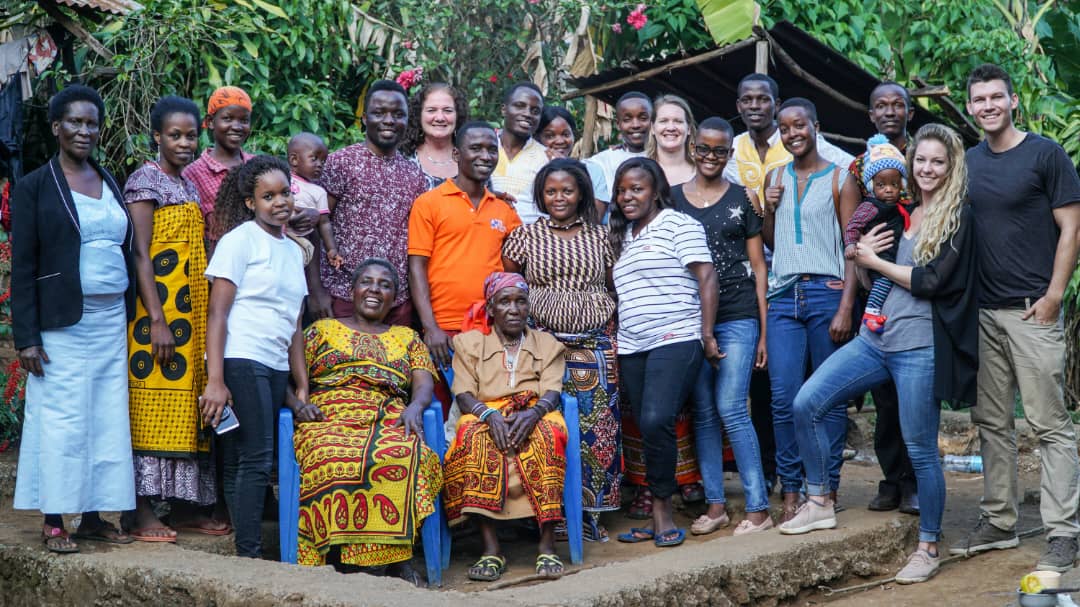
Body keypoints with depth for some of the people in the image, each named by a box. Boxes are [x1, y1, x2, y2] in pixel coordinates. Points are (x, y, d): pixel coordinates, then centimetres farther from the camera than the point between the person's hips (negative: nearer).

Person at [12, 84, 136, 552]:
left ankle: (94, 517, 12)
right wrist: (26, 337, -10)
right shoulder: (35, 186, -1)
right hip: (63, 325, -5)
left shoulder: (110, 183, 14)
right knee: (62, 421, -4)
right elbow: (22, 266, -4)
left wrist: (131, 315, 12)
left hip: (112, 321, 5)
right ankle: (53, 522, 4)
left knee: (109, 420, 4)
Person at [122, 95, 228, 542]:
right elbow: (140, 253, -13)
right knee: (152, 404, -8)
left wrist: (204, 319, 15)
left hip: (192, 315, 8)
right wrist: (158, 320, -20)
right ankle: (141, 512, -5)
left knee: (186, 409, 8)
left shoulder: (189, 186, 17)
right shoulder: (146, 179, -5)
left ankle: (183, 506, 13)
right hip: (159, 309, -8)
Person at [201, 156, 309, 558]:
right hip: (241, 361, -7)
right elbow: (217, 312, -8)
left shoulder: (293, 250, 19)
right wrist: (214, 381, -15)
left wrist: (302, 386, 17)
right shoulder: (240, 239, -3)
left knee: (241, 463, 7)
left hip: (276, 368, 7)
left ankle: (247, 547, 6)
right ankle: (249, 553, -7)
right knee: (255, 459, -10)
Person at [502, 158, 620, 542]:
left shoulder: (600, 236, 10)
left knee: (597, 424, -2)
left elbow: (614, 289, 13)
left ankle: (591, 512, 7)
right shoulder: (526, 236, 6)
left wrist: (614, 337, 7)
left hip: (596, 346, 2)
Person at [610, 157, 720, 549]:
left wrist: (707, 334, -12)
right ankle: (657, 517, 10)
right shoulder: (621, 237, 20)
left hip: (675, 341, -7)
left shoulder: (678, 225, -1)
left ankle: (663, 510, -8)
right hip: (632, 349, 7)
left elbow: (706, 278, -7)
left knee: (656, 421, -21)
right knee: (647, 428, 5)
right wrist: (616, 341, 12)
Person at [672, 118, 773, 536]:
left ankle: (758, 507, -2)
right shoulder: (673, 199, 9)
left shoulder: (742, 199, 5)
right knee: (703, 414, 5)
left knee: (731, 409, -10)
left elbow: (758, 267, 5)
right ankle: (715, 504, 14)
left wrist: (764, 330, 0)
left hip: (738, 317, -2)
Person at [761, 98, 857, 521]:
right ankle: (790, 491, 2)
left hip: (827, 293, -3)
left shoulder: (838, 178, 2)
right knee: (783, 397, -4)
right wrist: (769, 208, 3)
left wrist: (846, 308, -11)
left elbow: (852, 246, -2)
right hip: (784, 296, 3)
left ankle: (828, 487, 10)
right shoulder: (775, 178, 15)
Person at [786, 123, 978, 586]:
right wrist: (860, 257, 0)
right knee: (806, 404, -3)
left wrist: (874, 261, -5)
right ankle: (819, 503, 12)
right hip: (876, 338, 7)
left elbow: (931, 282, -15)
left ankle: (928, 548, 14)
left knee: (920, 450, 0)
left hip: (919, 346, -6)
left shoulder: (958, 215, -4)